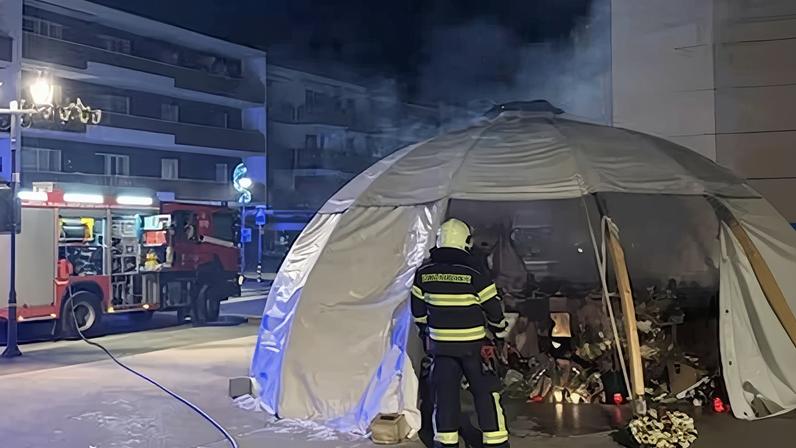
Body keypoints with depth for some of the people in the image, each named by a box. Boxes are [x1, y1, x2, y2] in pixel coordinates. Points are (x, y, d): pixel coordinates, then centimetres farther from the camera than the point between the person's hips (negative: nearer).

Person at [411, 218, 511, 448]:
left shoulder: (424, 273, -2)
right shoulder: (474, 274, -15)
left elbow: (418, 310, 8)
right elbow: (494, 310, -8)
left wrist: (426, 333, 23)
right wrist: (500, 332, 11)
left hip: (441, 343, 3)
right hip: (473, 344, -3)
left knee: (445, 391, 12)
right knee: (485, 391, 7)